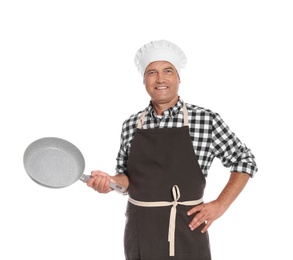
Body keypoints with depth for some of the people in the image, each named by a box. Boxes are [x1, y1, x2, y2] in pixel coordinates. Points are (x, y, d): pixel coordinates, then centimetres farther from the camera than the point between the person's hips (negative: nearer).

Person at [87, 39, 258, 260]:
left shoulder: (206, 120, -7)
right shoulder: (131, 125, 3)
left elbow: (245, 161, 2)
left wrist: (220, 205, -6)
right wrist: (110, 181, -7)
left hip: (186, 232, -3)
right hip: (139, 232, 3)